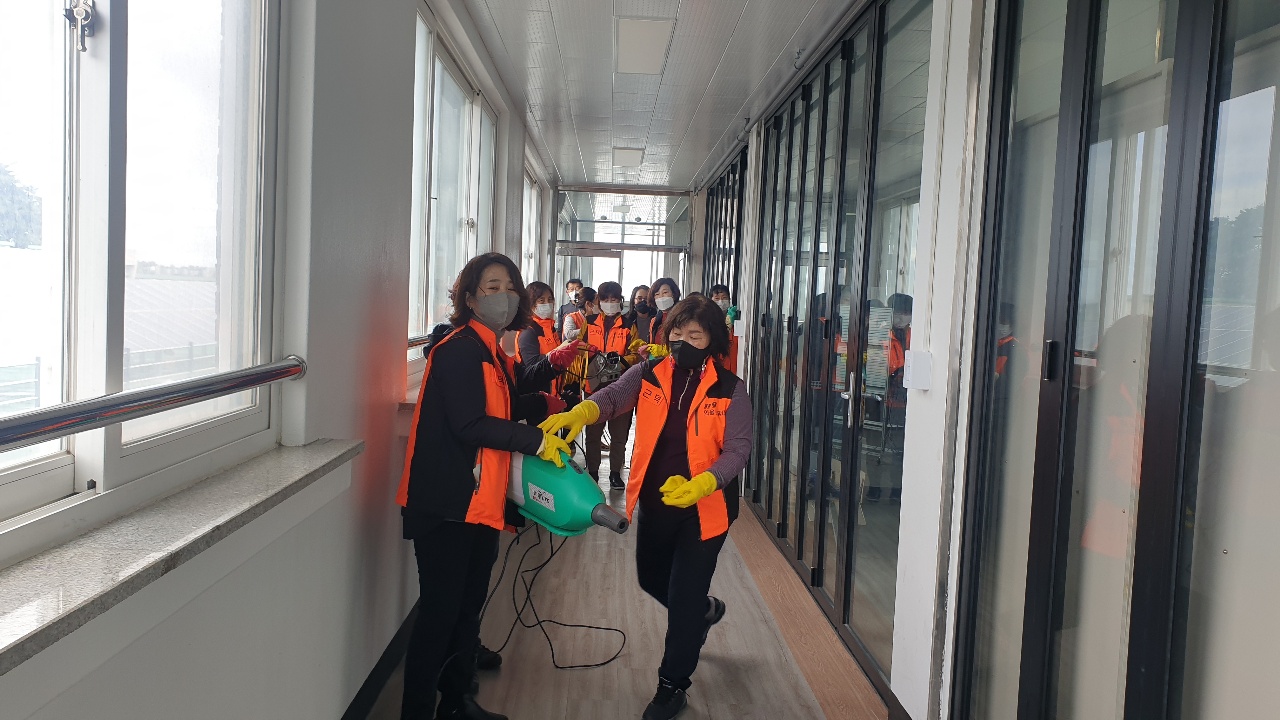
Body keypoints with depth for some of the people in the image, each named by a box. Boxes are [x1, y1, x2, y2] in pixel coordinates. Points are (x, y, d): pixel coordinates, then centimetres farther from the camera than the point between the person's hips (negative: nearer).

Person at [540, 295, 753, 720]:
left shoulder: (729, 390, -11)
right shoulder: (649, 374, -4)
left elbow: (738, 449, -16)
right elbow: (613, 397, -20)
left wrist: (700, 485, -34)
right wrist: (579, 414, -43)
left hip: (704, 507, -4)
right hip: (655, 502, 4)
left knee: (684, 596, 1)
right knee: (651, 579, 22)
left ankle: (673, 685, 23)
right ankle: (704, 611, 54)